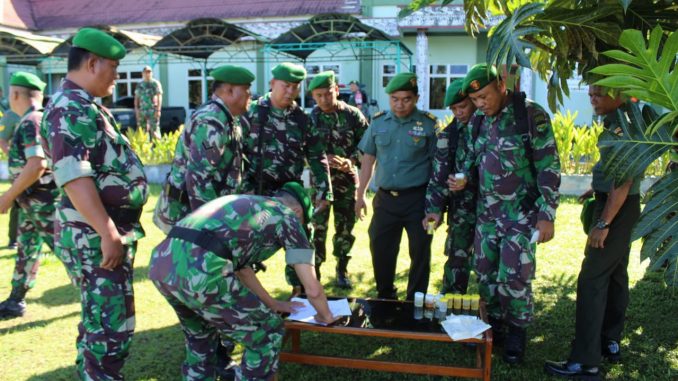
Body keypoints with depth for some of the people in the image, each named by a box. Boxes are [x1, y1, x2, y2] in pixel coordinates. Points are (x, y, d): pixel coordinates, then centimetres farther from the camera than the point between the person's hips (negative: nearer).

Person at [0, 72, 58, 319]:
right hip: (33, 201, 10)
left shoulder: (31, 122, -19)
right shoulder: (35, 120, 12)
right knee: (26, 251, 16)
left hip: (43, 202, -10)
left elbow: (37, 164, -28)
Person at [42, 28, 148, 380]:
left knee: (98, 320, 20)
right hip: (96, 236, -10)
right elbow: (73, 176, -25)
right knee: (111, 325, -4)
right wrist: (108, 233, -27)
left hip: (107, 231, 10)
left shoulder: (84, 106, 17)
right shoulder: (70, 108, -15)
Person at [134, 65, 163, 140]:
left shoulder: (156, 83, 1)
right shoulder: (139, 85, 16)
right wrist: (136, 109, 8)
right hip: (142, 111, 5)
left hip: (153, 110, -5)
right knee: (142, 131, 6)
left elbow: (159, 97, -6)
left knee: (154, 130, -10)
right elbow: (136, 98, 19)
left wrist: (158, 110, -14)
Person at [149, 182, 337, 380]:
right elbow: (312, 289, 10)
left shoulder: (244, 207, 34)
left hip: (161, 264, 8)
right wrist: (325, 315, 30)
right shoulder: (287, 217, 14)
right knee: (267, 333, 14)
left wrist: (273, 304, 55)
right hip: (199, 272, -8)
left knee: (200, 334, 35)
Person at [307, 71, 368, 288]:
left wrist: (351, 161, -15)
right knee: (317, 228, 0)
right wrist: (323, 160, -20)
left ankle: (342, 270, 26)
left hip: (347, 179, 1)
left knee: (345, 227, 10)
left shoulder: (353, 115, -1)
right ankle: (314, 271, 13)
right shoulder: (310, 119, -2)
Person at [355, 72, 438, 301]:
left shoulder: (428, 124, -5)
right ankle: (385, 297, 27)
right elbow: (368, 159, 11)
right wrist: (360, 195, 9)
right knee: (380, 249, 8)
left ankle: (415, 302, 22)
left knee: (420, 252, 6)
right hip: (385, 198, 3)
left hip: (418, 198, -3)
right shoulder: (378, 123, 5)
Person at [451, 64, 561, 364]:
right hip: (486, 211, 6)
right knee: (485, 271, 11)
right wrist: (463, 178, -4)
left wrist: (546, 215, -15)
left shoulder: (531, 115, -13)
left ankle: (518, 331, 20)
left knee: (514, 277, -3)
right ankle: (494, 325, 30)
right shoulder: (478, 119, 5)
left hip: (521, 213, -6)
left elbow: (549, 168, -12)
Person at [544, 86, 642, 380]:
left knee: (592, 279, -10)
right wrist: (598, 189, 19)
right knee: (615, 274, 16)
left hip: (617, 209, -11)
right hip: (617, 206, 11)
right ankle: (611, 343, 29)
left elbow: (624, 178, -25)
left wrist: (603, 223, -25)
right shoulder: (619, 118, 10)